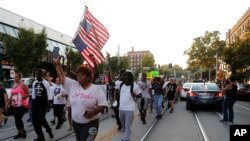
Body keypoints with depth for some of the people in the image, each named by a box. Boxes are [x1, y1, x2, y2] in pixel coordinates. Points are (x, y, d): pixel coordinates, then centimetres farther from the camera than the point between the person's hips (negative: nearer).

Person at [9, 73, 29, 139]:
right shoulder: (13, 85, 14)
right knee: (16, 119, 10)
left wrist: (21, 97, -24)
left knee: (18, 119, -8)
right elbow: (11, 95, 20)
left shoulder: (23, 85, -9)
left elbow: (28, 94, -12)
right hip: (14, 105, 8)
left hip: (21, 105, -8)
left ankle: (23, 131, 11)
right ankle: (19, 133, 21)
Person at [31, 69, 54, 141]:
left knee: (41, 118, -14)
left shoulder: (46, 83, -9)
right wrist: (33, 102, 12)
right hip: (35, 103, 6)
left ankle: (49, 130, 17)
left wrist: (48, 103, -10)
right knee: (35, 120, 5)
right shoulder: (34, 83, 9)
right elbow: (33, 93, 15)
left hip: (43, 103, -6)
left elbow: (48, 94, -8)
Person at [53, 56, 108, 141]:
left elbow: (103, 105, -10)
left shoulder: (96, 89, -9)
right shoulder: (73, 85, 2)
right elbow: (62, 77, 3)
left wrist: (93, 112, -24)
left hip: (90, 124, -5)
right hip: (75, 123, 5)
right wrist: (57, 64, -3)